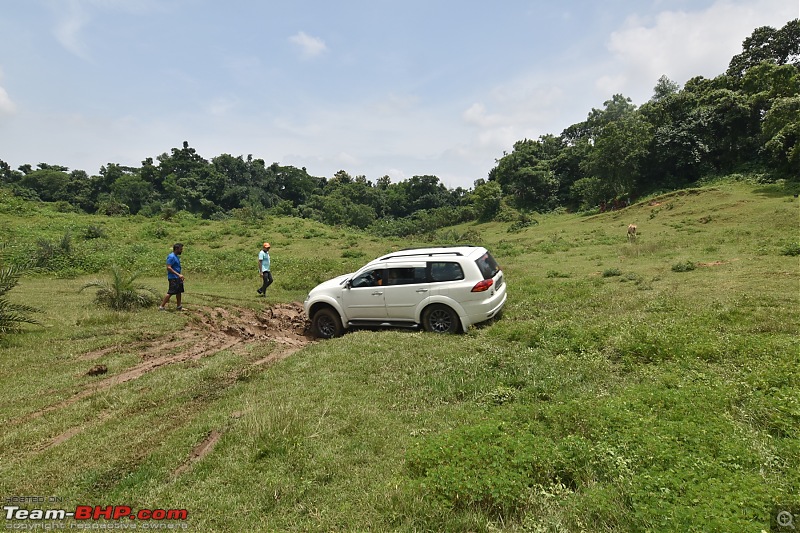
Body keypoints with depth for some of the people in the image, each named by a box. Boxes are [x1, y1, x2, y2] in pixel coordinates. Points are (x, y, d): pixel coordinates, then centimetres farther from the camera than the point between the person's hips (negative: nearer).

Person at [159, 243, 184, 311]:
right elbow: (168, 267, -23)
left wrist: (180, 276, 18)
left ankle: (179, 306, 20)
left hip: (177, 278, 10)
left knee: (179, 292, 12)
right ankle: (161, 306, -2)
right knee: (170, 292, -8)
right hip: (173, 278, -10)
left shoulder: (176, 257, 14)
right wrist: (178, 274, -26)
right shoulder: (171, 257, -15)